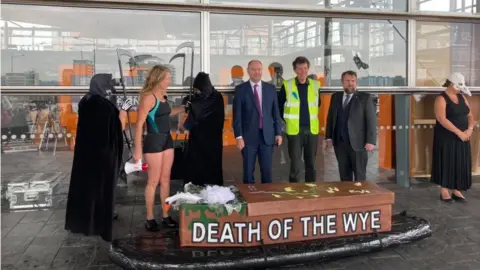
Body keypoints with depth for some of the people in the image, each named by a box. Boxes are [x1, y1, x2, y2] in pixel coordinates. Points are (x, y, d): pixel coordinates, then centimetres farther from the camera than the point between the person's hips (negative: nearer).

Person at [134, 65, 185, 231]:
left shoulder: (163, 96, 8)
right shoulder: (149, 97, -15)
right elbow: (139, 124, -16)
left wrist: (183, 108, 20)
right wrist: (137, 150, -18)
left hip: (167, 140, 8)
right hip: (153, 142, -8)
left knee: (165, 180, 11)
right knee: (154, 181, 1)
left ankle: (166, 216, 21)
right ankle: (149, 219, 15)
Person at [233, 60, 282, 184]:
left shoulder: (271, 88, 7)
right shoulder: (240, 89, 0)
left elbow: (276, 112, 10)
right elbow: (237, 115, -3)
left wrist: (278, 133, 5)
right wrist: (239, 136, -9)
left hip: (267, 135, 2)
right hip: (249, 136, -2)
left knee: (267, 170, 6)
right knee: (248, 171, 5)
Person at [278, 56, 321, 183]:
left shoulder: (315, 85, 4)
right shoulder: (287, 85, -3)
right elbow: (279, 106, 7)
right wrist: (288, 120, 8)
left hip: (312, 130, 3)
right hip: (294, 130, -3)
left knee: (311, 164, 10)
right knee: (295, 165, 0)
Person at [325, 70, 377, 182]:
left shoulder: (365, 97, -1)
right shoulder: (335, 97, 11)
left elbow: (371, 120, -5)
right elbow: (330, 118, 15)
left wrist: (370, 141, -13)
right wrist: (329, 137, 7)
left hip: (357, 143, -4)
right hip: (339, 143, 4)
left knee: (360, 176, 3)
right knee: (344, 175, 10)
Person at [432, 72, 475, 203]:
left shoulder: (462, 98, 11)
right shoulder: (441, 99, -11)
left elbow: (470, 115, 11)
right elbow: (442, 119, -21)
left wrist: (470, 129, -8)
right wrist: (459, 132, -22)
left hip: (463, 137, 7)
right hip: (447, 137, -7)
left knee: (461, 163, 7)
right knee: (446, 162, 0)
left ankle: (457, 191, 17)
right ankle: (444, 192, 10)